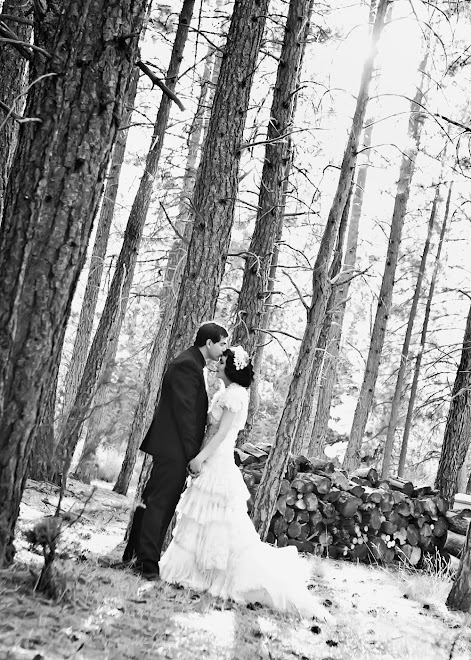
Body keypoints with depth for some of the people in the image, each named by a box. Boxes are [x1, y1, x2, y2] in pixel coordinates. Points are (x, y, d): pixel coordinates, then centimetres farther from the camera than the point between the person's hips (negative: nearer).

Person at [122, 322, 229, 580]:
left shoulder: (190, 363, 17)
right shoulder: (186, 365, -16)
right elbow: (184, 412, -20)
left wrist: (193, 451, 17)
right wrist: (193, 453, -18)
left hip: (170, 447, 10)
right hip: (174, 447, -10)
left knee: (152, 501, 15)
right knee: (160, 503, -6)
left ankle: (135, 556, 24)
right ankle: (147, 563, 0)